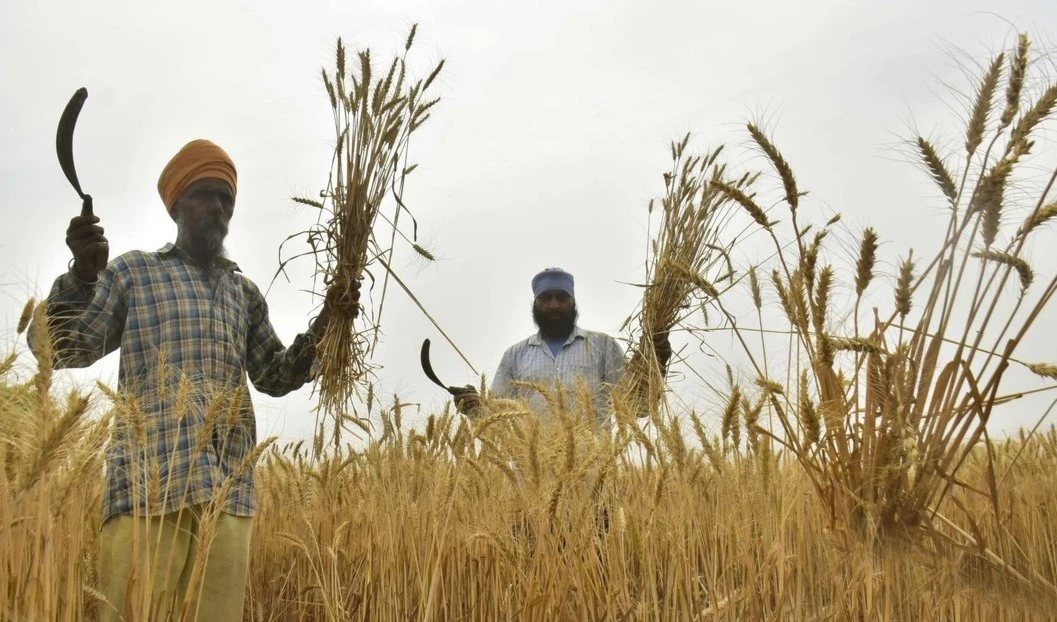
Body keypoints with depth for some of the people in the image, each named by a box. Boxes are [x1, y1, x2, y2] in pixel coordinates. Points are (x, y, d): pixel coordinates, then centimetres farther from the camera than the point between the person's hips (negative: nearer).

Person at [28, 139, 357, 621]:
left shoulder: (246, 294, 23)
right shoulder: (133, 271, 14)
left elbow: (274, 377, 21)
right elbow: (58, 349, 8)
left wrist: (325, 323, 6)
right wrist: (82, 274, -10)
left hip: (229, 490, 3)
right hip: (149, 480, -3)